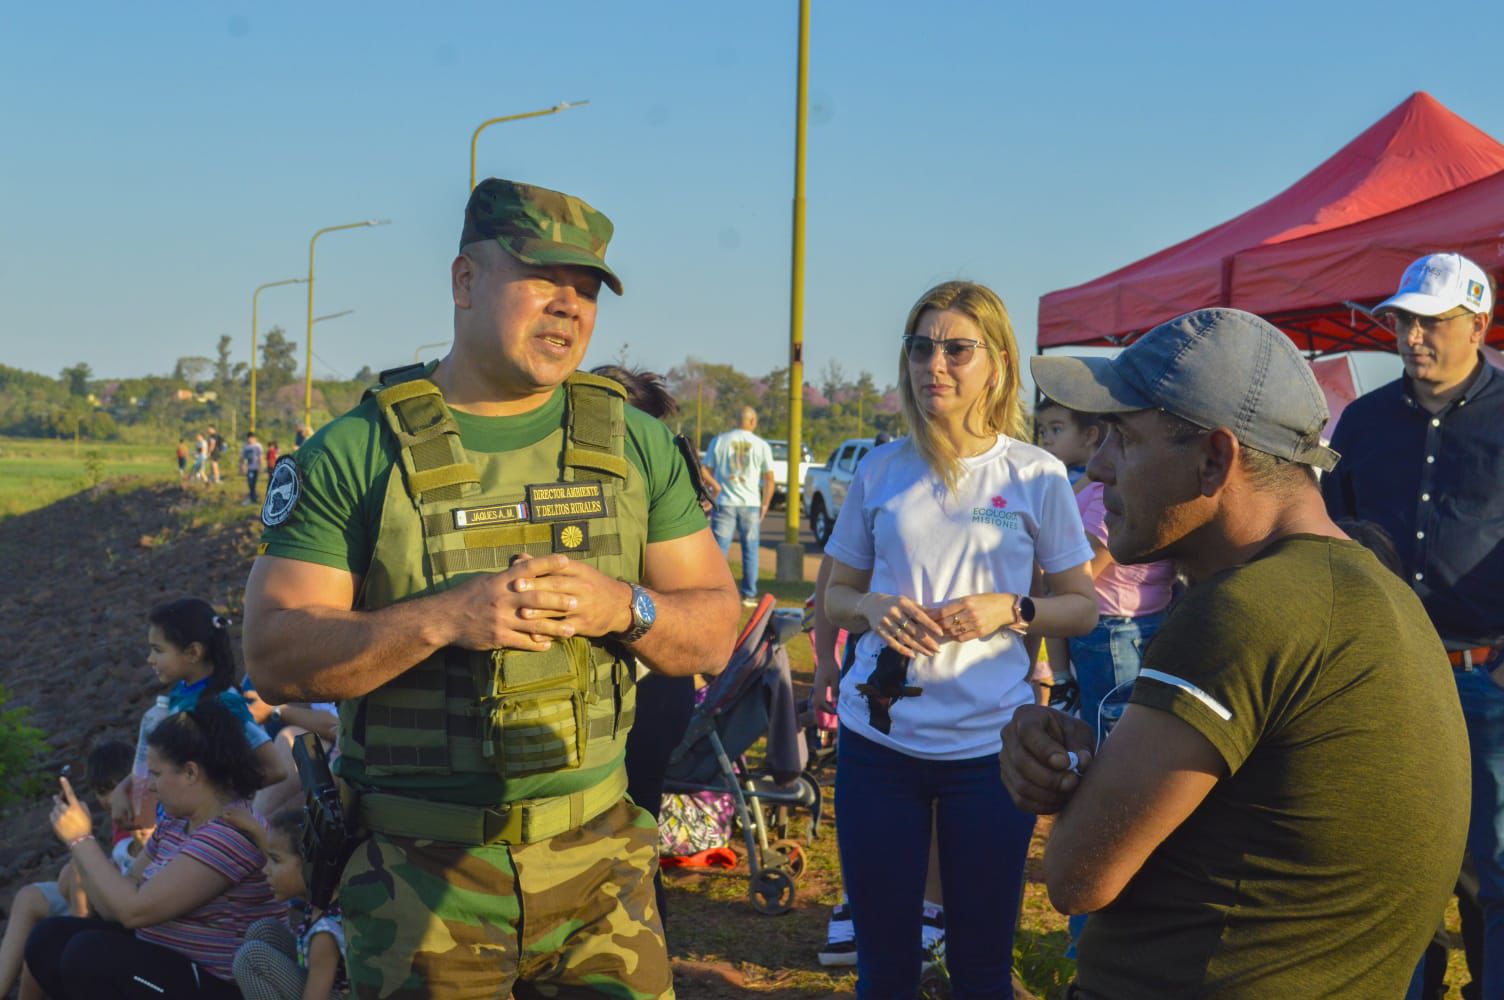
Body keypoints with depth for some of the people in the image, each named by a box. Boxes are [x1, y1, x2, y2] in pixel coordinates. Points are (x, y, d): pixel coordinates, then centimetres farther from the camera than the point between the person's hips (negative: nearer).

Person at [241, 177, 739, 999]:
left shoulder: (635, 445, 5)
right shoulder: (357, 452, -5)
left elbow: (715, 632, 5)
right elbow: (273, 654, -10)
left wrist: (624, 607, -16)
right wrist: (442, 618, -24)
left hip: (599, 864, 3)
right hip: (422, 875, -2)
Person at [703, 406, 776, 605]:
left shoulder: (719, 441, 0)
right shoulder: (761, 445, 0)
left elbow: (707, 472, 0)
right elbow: (769, 479, 2)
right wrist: (765, 505, 11)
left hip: (724, 503, 0)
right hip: (751, 504, 0)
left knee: (720, 550, 2)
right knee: (750, 551, 9)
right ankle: (749, 595, 10)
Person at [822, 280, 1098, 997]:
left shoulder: (1037, 475, 0)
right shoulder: (881, 471, 5)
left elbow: (1083, 608, 5)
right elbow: (836, 594, 13)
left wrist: (1011, 611, -14)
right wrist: (872, 607, -9)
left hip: (989, 743, -1)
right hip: (877, 736, 2)